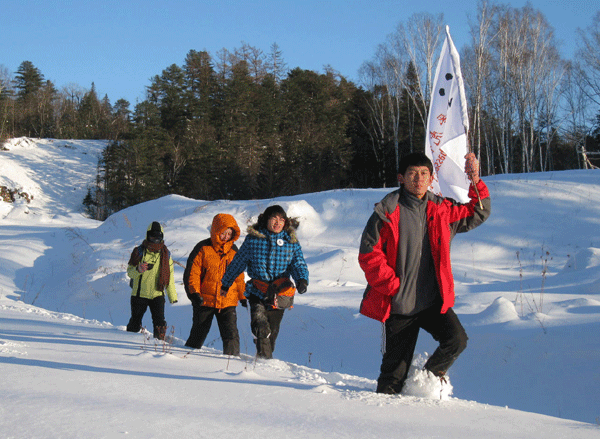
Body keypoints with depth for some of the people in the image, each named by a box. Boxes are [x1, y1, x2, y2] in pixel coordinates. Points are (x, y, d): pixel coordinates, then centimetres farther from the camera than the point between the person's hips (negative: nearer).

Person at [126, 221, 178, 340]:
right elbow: (129, 271, -2)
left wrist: (172, 295, 14)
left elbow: (170, 276, 15)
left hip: (157, 294, 1)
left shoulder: (165, 253, 7)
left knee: (160, 322, -12)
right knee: (135, 324, 8)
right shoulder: (139, 251, -1)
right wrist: (138, 270, -25)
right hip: (139, 294, -1)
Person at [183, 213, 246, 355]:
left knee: (231, 334, -9)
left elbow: (238, 276, 19)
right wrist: (194, 293, -14)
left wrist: (242, 296, 16)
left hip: (228, 302, 2)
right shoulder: (203, 248, -4)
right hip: (205, 300, -2)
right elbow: (192, 272, -4)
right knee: (198, 334, 9)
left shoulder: (233, 251, 9)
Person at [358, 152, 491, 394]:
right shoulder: (387, 212, -8)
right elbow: (369, 254, -8)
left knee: (456, 339, -17)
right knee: (396, 368, 2)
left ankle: (429, 378, 11)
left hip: (433, 301, 3)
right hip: (398, 304, -3)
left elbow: (477, 213, 15)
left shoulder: (441, 209, 5)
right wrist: (393, 285, -14)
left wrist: (475, 183, -1)